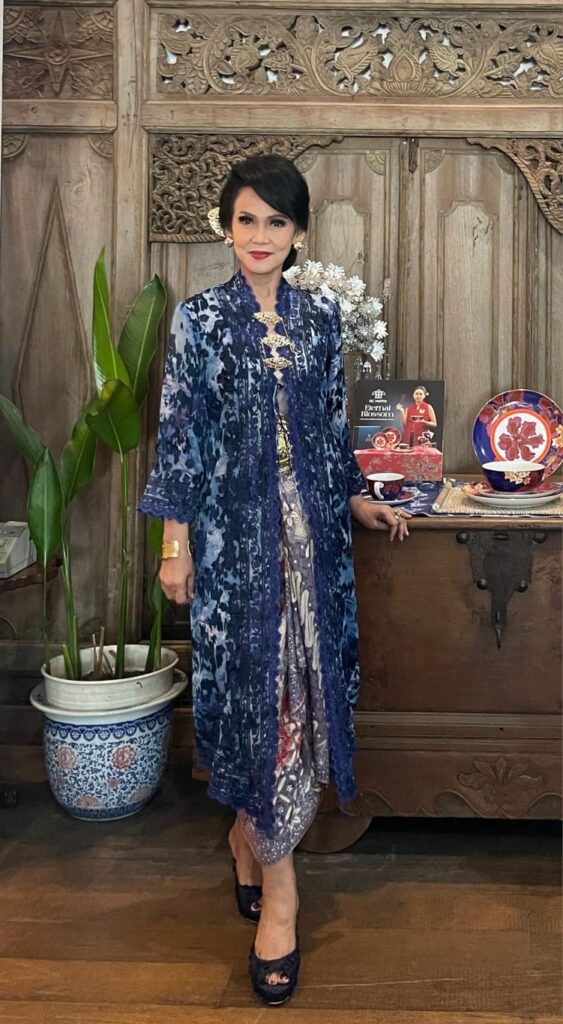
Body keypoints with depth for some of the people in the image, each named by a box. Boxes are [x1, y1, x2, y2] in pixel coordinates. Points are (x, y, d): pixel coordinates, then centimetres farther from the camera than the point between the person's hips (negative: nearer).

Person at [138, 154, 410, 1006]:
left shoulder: (320, 318, 6)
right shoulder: (199, 319, -3)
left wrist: (356, 498, 15)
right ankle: (278, 887, 13)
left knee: (299, 681, 8)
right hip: (234, 530, -3)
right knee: (256, 686, 0)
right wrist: (176, 545, -7)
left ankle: (248, 835, 31)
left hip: (307, 529, 4)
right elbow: (179, 435, -5)